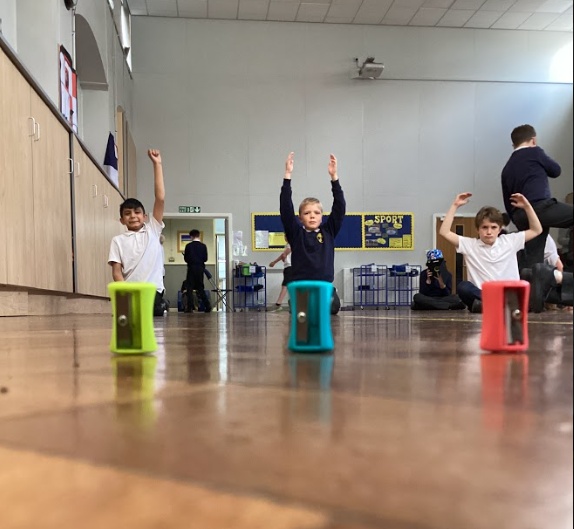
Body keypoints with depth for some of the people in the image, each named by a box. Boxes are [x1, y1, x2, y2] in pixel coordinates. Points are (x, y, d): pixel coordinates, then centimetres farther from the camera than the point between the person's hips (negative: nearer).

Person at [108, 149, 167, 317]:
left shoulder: (153, 230, 10)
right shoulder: (118, 240, 9)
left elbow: (160, 198, 2)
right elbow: (116, 272, 3)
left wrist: (157, 164, -1)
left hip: (154, 291, 0)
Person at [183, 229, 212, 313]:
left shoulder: (188, 246, -5)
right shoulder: (203, 246, -1)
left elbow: (186, 259, -3)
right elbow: (205, 259, -1)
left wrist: (185, 254, 18)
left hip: (191, 268, -2)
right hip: (200, 269, 3)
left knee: (190, 288, 3)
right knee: (200, 287, 12)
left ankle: (190, 308, -3)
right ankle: (207, 306, 6)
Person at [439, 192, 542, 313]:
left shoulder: (510, 241, 12)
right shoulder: (469, 244, 6)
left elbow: (537, 230, 16)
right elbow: (444, 232, -2)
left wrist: (527, 206, 8)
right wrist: (455, 206, -3)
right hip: (481, 296, -1)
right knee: (462, 287, -32)